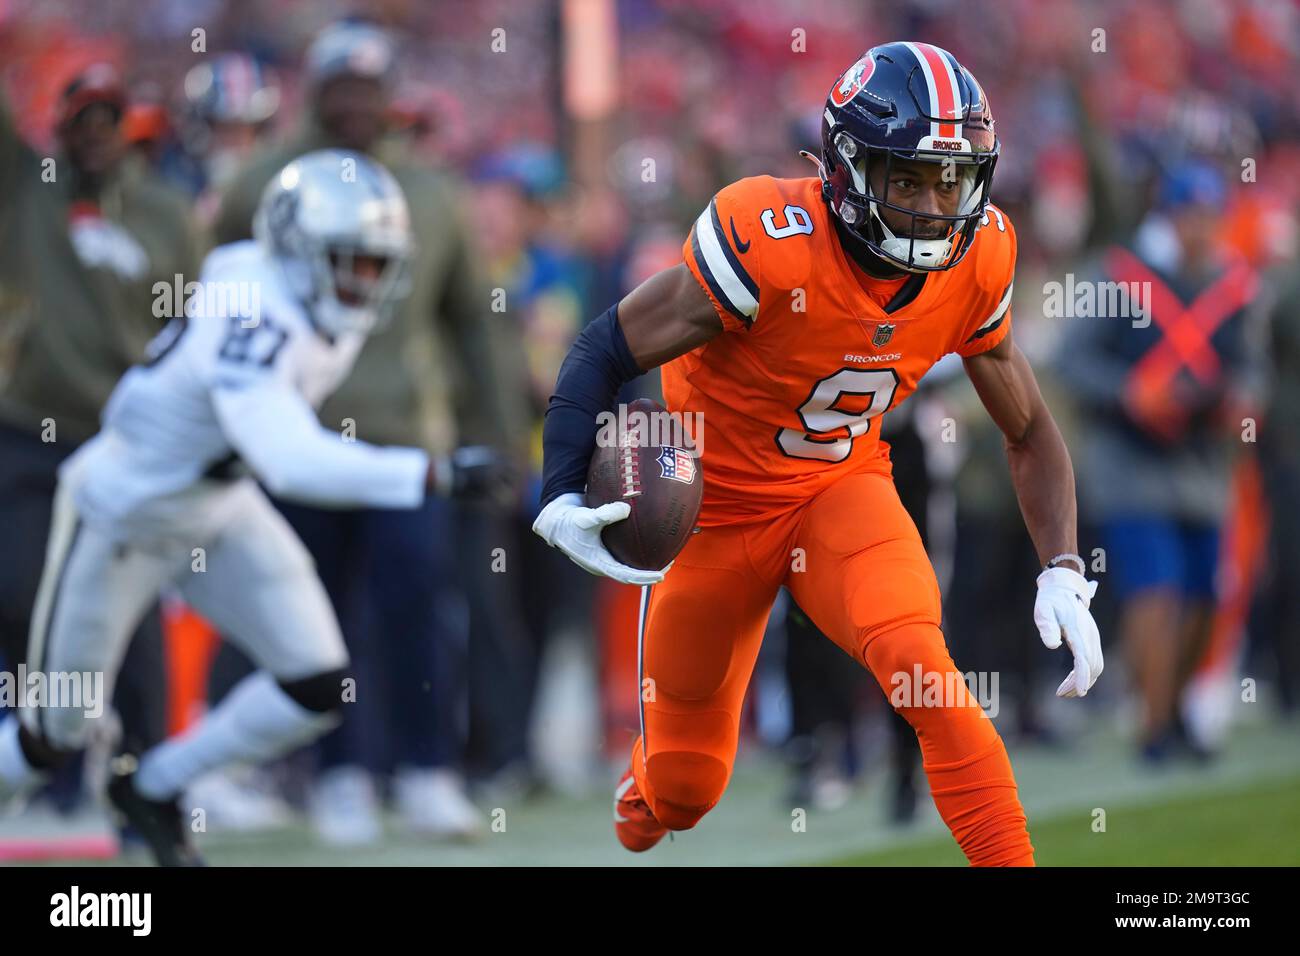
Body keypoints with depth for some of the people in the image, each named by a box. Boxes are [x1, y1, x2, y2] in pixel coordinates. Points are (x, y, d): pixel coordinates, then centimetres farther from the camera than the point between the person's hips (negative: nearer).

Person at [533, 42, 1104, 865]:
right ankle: (638, 802, 49)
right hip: (715, 506, -2)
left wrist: (1064, 575, -11)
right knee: (682, 790, 11)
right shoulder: (768, 243, -30)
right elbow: (607, 351, -20)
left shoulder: (975, 262, -14)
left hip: (841, 490, 2)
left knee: (915, 661, -30)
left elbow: (1029, 431, 2)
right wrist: (563, 497, -34)